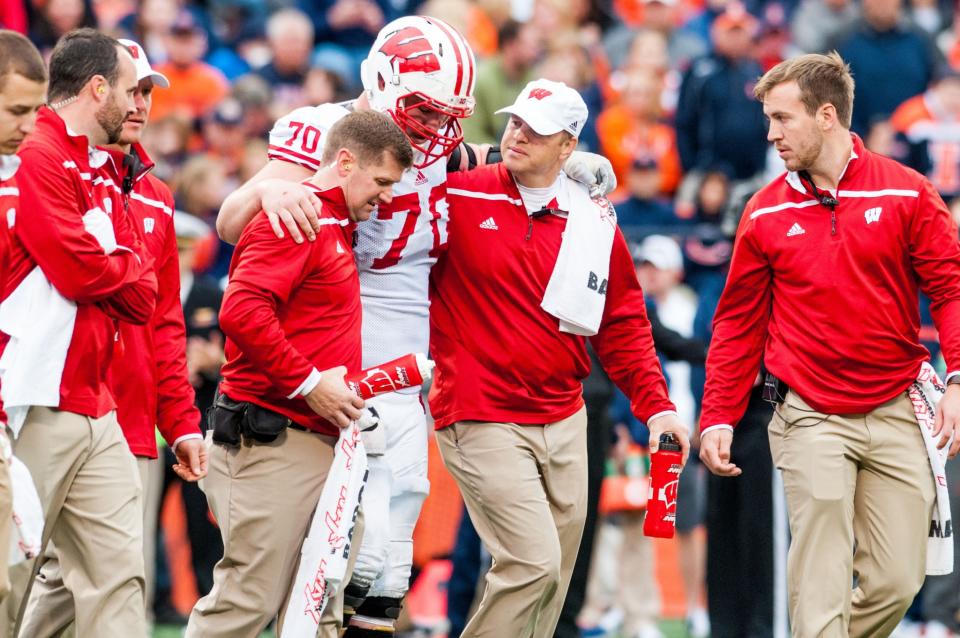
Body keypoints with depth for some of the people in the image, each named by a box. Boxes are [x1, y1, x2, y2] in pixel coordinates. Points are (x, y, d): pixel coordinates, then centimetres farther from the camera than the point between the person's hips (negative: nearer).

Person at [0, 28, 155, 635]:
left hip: (97, 407, 9)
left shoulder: (103, 177, 19)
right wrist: (125, 268, 2)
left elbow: (144, 298, 14)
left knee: (120, 573, 4)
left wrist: (101, 274, -4)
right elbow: (79, 268, -17)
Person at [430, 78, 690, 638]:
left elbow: (622, 323, 11)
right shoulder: (458, 195, -5)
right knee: (534, 563, -15)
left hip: (563, 419, 5)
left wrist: (655, 404, 3)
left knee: (553, 580, 10)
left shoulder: (595, 223, 6)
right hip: (483, 419, -5)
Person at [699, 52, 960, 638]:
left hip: (897, 413, 0)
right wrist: (719, 418, 4)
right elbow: (739, 323, 9)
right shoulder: (766, 214, 4)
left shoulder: (908, 194, 0)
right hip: (811, 419, 0)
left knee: (898, 581, 0)